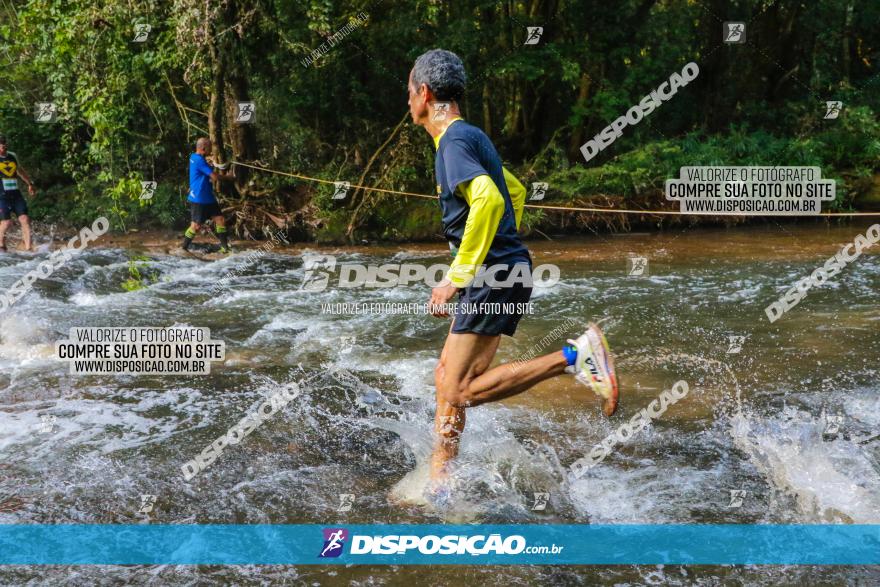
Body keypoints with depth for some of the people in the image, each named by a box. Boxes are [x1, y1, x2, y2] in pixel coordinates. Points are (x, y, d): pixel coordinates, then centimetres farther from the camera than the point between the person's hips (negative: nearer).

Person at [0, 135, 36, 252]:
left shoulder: (12, 156, 14)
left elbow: (20, 171, 31)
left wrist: (30, 184, 35)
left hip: (16, 194, 4)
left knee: (25, 219, -9)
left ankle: (27, 247, -7)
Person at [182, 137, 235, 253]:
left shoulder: (194, 157, 10)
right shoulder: (199, 160, -21)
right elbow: (214, 176, -19)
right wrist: (228, 177, -2)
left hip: (208, 198, 10)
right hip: (199, 199, -10)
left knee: (220, 220, 6)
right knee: (196, 225, -2)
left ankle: (224, 247, 8)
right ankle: (184, 247, 12)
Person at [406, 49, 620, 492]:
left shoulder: (454, 141, -13)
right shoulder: (470, 136, 19)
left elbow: (488, 199, -30)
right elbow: (515, 192, 32)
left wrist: (456, 277, -27)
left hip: (492, 276, -10)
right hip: (502, 271, 10)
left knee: (463, 390, -12)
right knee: (447, 378, 10)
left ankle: (574, 358, -14)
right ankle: (439, 483, 11)